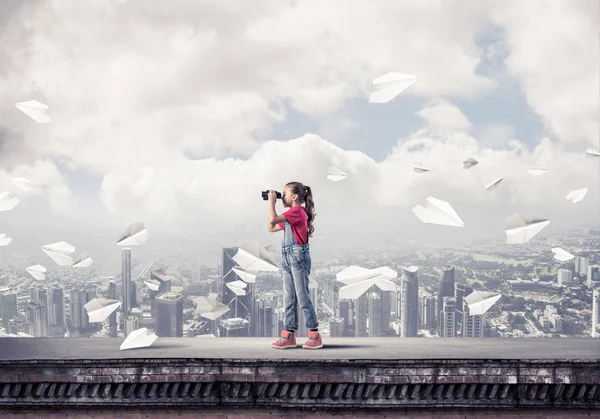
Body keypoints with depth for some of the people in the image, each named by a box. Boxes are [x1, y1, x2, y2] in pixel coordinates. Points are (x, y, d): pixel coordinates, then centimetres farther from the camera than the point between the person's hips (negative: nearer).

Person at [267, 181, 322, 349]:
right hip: (288, 258, 10)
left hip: (298, 256, -10)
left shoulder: (297, 211, -10)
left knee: (303, 297, -8)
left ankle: (315, 336, -3)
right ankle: (289, 336, 11)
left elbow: (273, 219, -20)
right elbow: (271, 228, 22)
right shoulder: (290, 215, 20)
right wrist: (272, 203, 18)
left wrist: (272, 201, -5)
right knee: (289, 299, 8)